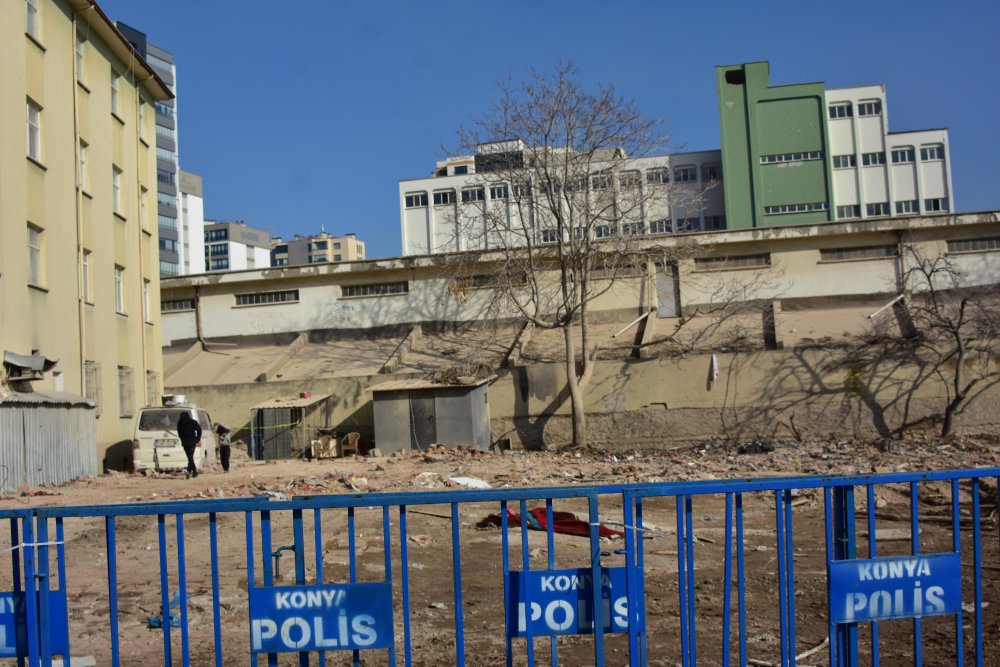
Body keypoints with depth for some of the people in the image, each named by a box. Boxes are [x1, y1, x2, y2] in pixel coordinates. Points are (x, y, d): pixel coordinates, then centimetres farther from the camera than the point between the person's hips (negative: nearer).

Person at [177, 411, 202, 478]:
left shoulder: (193, 422, -11)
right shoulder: (180, 423, -2)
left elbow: (199, 430, 1)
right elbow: (179, 432, 16)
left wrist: (197, 440, -1)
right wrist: (182, 439, 13)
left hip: (192, 443, -4)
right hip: (185, 443, 4)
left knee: (190, 457, -15)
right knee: (190, 458, 8)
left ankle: (189, 471, -21)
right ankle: (195, 470, 18)